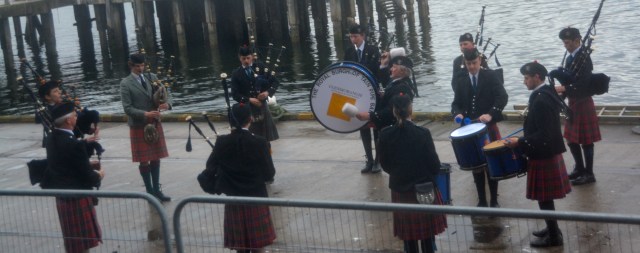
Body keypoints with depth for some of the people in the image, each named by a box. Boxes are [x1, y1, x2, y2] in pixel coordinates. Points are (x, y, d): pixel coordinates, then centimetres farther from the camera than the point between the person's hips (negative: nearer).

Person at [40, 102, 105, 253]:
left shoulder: (52, 139, 0)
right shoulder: (74, 144, -26)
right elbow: (87, 175, -21)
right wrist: (98, 175, 0)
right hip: (77, 196, -8)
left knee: (72, 239, 22)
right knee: (82, 241, 5)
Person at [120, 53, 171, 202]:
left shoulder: (152, 78, 6)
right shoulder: (126, 84, -8)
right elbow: (127, 108, -13)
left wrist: (167, 104, -17)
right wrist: (145, 114, -25)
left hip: (155, 123, 4)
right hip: (139, 126, -4)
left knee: (155, 159, 10)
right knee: (144, 161, 3)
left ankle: (156, 190, 20)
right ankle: (150, 191, 14)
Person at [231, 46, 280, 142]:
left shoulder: (260, 67, 0)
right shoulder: (236, 74, -2)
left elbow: (275, 82, 1)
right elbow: (235, 94, -6)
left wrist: (268, 92, -17)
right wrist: (249, 99, -18)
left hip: (262, 105, 1)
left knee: (266, 135, 9)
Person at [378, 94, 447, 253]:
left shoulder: (385, 135, -10)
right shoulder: (422, 133, -18)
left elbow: (384, 165, 0)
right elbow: (434, 164, -12)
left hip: (400, 189, 2)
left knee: (408, 233, 15)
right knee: (427, 232, 13)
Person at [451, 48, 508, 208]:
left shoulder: (490, 76, -3)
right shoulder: (460, 81, 7)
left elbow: (503, 97, -14)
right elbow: (456, 103, 6)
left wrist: (490, 114, -28)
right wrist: (458, 114, -17)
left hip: (488, 128, -3)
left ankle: (494, 201, 14)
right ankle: (481, 201, 15)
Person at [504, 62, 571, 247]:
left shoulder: (540, 100, -24)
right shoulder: (548, 93, 7)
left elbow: (543, 135, -27)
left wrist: (519, 142, -21)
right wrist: (524, 139, 17)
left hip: (543, 156, -10)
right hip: (550, 152, 10)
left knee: (544, 198, 0)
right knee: (546, 197, 20)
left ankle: (553, 237, 9)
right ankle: (552, 229, 32)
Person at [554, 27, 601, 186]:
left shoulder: (584, 58, -17)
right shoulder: (570, 58, 10)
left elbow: (584, 85, -23)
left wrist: (563, 89, -23)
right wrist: (561, 92, 3)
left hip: (583, 104, -9)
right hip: (573, 103, 9)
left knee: (585, 140, -1)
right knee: (572, 139, 16)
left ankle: (589, 174, 7)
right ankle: (580, 168, 29)